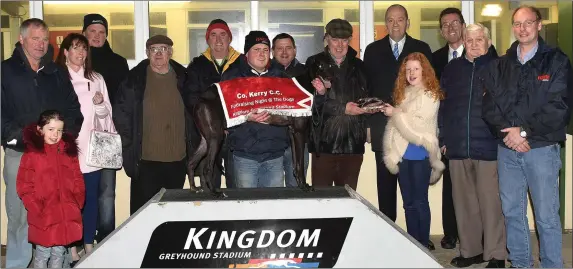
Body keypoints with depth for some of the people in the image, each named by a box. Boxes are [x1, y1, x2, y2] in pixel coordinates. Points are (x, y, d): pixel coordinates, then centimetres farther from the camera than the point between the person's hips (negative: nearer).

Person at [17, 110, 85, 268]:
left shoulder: (69, 151, 10)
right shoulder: (32, 153, -2)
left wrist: (77, 204, 0)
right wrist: (36, 208, -13)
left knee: (59, 252, 12)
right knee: (43, 252, 4)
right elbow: (24, 185, -5)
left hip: (67, 215, 3)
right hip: (43, 215, -3)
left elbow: (78, 180, 11)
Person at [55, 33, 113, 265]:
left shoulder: (96, 79, 9)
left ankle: (89, 246, 16)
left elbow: (106, 114, 11)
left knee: (91, 198, 7)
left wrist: (100, 104, -9)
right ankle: (72, 250, 9)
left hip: (91, 149, 3)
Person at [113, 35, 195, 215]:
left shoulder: (183, 78, 6)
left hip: (177, 160, 2)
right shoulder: (135, 79, 1)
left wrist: (192, 150, 5)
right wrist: (129, 149, -5)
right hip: (146, 161, -2)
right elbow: (121, 115, 1)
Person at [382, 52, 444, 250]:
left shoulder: (431, 94, -4)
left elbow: (420, 123, -11)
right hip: (402, 153, 6)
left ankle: (423, 244, 7)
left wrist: (395, 113, -7)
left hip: (420, 154, -6)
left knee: (420, 201, -1)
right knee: (408, 203, 9)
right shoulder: (403, 93, 14)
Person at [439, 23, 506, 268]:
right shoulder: (452, 69, 13)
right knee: (464, 201, 10)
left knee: (491, 201, -2)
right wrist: (444, 138, 9)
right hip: (458, 146, 4)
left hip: (488, 145, -4)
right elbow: (443, 105, 14)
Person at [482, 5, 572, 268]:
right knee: (512, 212, 11)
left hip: (542, 148, -4)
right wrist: (507, 132, -11)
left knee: (547, 215, 0)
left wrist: (524, 131, -14)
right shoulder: (500, 65, 11)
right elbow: (489, 105, 5)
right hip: (506, 150, 4)